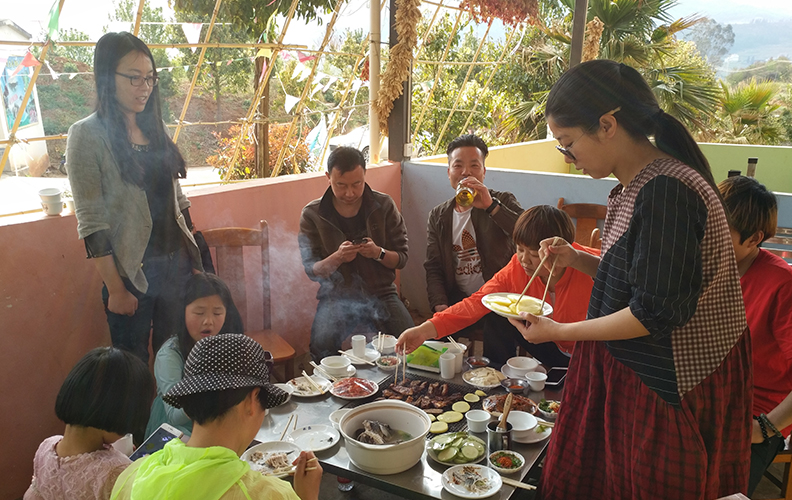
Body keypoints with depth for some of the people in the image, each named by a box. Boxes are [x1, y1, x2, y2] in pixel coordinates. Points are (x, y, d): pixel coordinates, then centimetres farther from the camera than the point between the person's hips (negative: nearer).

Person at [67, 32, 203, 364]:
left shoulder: (153, 128, 8)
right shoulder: (87, 135, -10)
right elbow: (90, 222, -13)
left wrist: (193, 260, 11)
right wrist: (115, 289, -13)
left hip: (177, 264, 5)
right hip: (131, 271, -5)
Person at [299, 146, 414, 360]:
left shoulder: (384, 205, 3)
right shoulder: (312, 214, 0)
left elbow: (401, 258, 4)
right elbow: (311, 270, -1)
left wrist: (379, 253, -19)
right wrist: (337, 258, -22)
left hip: (381, 293, 1)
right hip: (336, 296, -1)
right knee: (322, 346, -30)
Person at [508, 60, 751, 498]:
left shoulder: (665, 192, -24)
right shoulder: (637, 186, 7)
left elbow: (658, 311, -24)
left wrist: (559, 332, -15)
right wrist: (577, 260, 1)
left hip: (669, 389, -9)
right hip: (629, 372, 9)